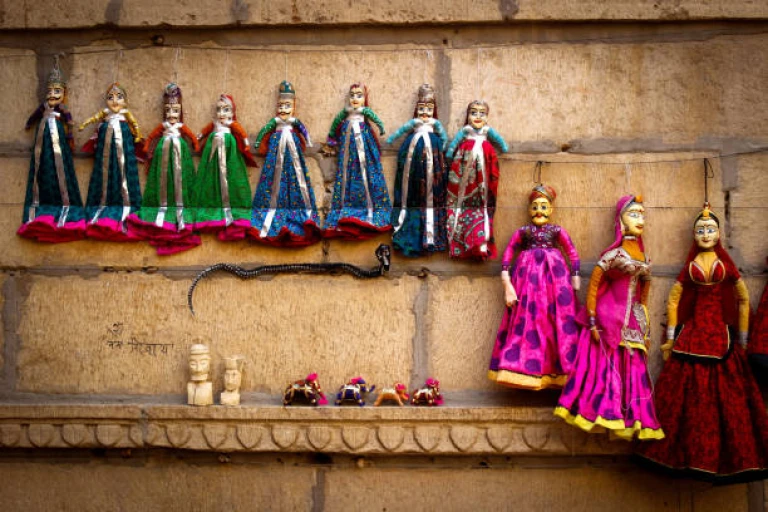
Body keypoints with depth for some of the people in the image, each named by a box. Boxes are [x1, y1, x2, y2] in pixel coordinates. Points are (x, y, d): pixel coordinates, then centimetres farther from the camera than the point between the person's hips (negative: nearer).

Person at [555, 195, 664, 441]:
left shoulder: (643, 257, 13)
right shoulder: (613, 254, -6)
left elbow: (643, 295, 17)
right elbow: (593, 286, -9)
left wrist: (645, 329, 16)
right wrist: (592, 321, -14)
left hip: (633, 322, 6)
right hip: (610, 318, -6)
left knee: (632, 370, 6)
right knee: (608, 366, -4)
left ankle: (631, 419, 13)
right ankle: (606, 413, 5)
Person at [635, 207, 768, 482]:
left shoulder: (726, 266, 6)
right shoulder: (689, 267, 7)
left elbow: (743, 299, 9)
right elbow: (673, 301, 9)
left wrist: (742, 339, 6)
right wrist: (671, 338, 5)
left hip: (721, 336, -1)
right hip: (692, 334, 1)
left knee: (725, 396, -1)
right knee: (688, 397, -1)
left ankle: (724, 459, 12)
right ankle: (689, 456, 9)